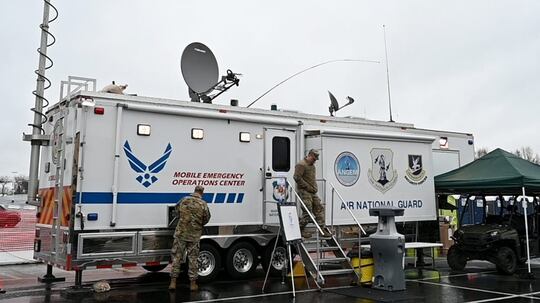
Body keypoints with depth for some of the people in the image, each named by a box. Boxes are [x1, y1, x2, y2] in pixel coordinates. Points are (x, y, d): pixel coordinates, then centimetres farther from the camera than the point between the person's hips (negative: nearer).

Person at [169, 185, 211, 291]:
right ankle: (193, 283, 14)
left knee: (177, 257, 9)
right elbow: (206, 219, 1)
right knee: (193, 258, 9)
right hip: (194, 236, -1)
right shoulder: (203, 204, -7)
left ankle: (173, 282, 10)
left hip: (181, 233, 1)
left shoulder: (184, 200, -3)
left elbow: (177, 212, 10)